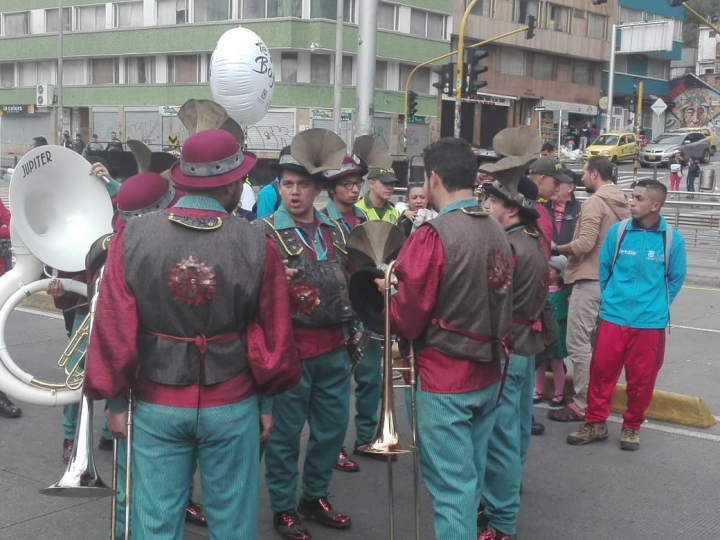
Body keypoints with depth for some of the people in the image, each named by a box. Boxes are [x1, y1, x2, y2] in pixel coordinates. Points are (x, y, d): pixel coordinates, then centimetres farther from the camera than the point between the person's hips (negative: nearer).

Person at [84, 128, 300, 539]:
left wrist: (115, 400, 5)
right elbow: (275, 334, -5)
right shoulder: (256, 244, -11)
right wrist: (269, 397, 10)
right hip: (232, 406, -1)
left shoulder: (133, 236, -9)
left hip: (156, 405, 1)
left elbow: (113, 325, -6)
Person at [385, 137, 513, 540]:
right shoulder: (499, 234, 4)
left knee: (452, 488, 0)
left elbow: (407, 320, -14)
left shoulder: (433, 236, -18)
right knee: (471, 479, 19)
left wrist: (392, 291, 4)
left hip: (445, 381, -7)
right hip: (488, 375, 7)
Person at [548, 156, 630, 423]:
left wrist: (557, 249, -4)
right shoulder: (622, 203, 12)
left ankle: (582, 405, -2)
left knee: (579, 344, -4)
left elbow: (585, 243, -22)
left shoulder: (595, 202, -15)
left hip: (590, 280, -9)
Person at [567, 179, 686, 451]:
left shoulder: (672, 239, -6)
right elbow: (603, 269, 9)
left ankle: (632, 426, 26)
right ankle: (595, 422, 20)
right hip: (612, 317, 1)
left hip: (650, 322, -1)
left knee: (641, 378, 9)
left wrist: (657, 305, 10)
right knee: (601, 371, 5)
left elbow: (676, 278, 7)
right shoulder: (617, 231, -4)